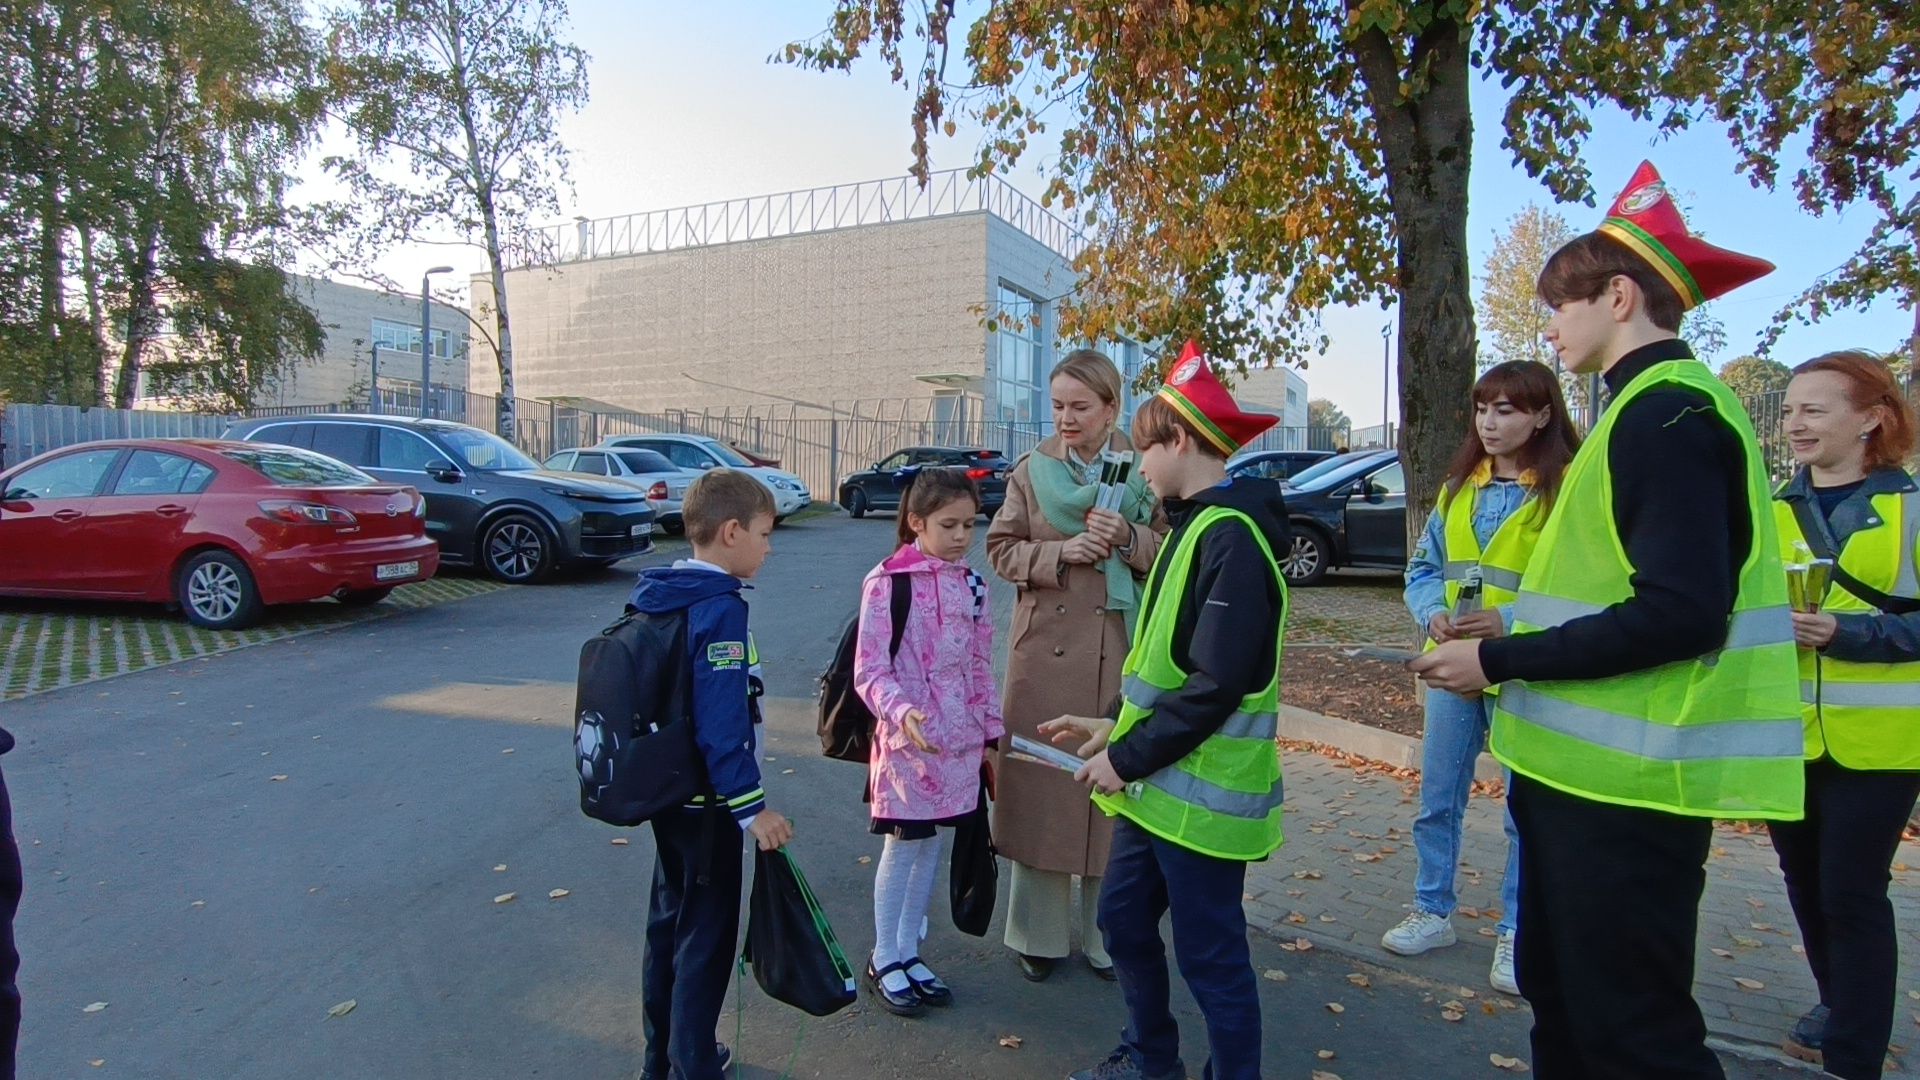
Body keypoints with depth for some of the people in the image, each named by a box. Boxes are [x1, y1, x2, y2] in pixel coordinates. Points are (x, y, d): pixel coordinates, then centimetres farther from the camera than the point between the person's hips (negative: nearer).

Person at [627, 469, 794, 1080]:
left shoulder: (660, 597, 6)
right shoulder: (719, 608, -23)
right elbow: (721, 723, -27)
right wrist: (753, 808, -23)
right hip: (705, 804, -9)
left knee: (669, 921, 21)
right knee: (705, 937, 5)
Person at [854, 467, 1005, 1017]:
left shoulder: (971, 585, 6)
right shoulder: (886, 582, -12)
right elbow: (869, 670, -13)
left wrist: (991, 729, 14)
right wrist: (901, 713, -29)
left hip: (958, 739, 5)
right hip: (906, 737, -5)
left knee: (930, 845, 14)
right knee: (903, 845, 5)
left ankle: (908, 951, 29)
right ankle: (884, 959, 23)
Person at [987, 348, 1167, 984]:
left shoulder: (1144, 472, 3)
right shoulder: (1033, 470, 4)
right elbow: (1001, 548, 3)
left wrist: (1129, 539, -15)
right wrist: (1060, 552, -14)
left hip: (1121, 655, 0)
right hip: (1046, 650, 0)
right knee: (1040, 787, 3)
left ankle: (1104, 933, 24)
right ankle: (1039, 933, 21)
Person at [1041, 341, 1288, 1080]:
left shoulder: (1230, 536, -20)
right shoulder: (1197, 524, 12)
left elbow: (1216, 684, -25)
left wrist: (1129, 757, -17)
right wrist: (1118, 729, 12)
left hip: (1201, 792, -10)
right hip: (1158, 782, 10)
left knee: (1209, 954, 6)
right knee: (1123, 918, 20)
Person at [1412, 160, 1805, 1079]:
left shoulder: (1669, 412, -15)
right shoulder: (1651, 408, 17)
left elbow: (1682, 613, -24)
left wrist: (1501, 660, -18)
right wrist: (1507, 645, 9)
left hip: (1629, 781, -10)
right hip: (1590, 765, 11)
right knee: (1557, 996, 21)